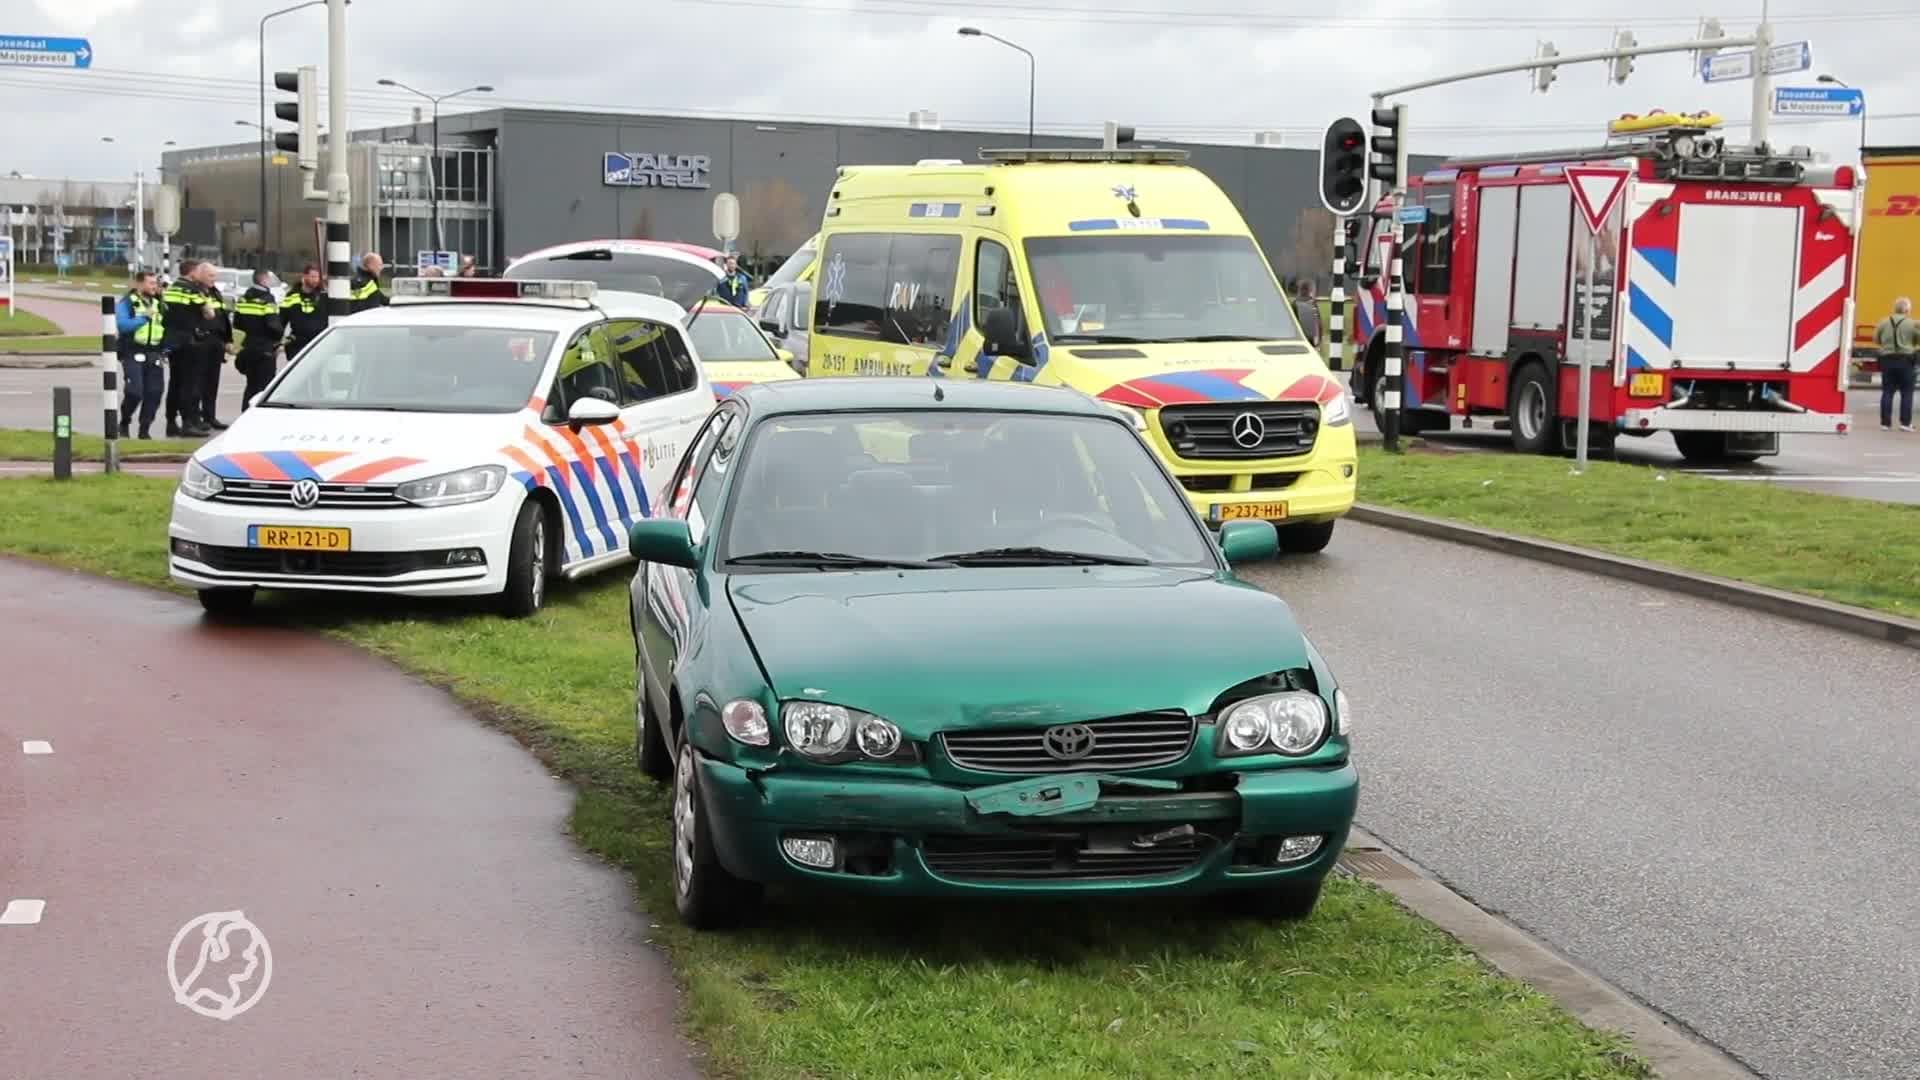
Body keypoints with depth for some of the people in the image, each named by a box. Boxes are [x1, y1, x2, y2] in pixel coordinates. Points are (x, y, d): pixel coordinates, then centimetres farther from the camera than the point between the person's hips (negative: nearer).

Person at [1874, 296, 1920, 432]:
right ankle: (1905, 422, 2)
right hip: (1905, 360, -3)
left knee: (1887, 392, 7)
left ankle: (1885, 422, 6)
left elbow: (1876, 340, 8)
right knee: (1906, 393, 5)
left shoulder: (1884, 322, 2)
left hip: (1887, 360, 3)